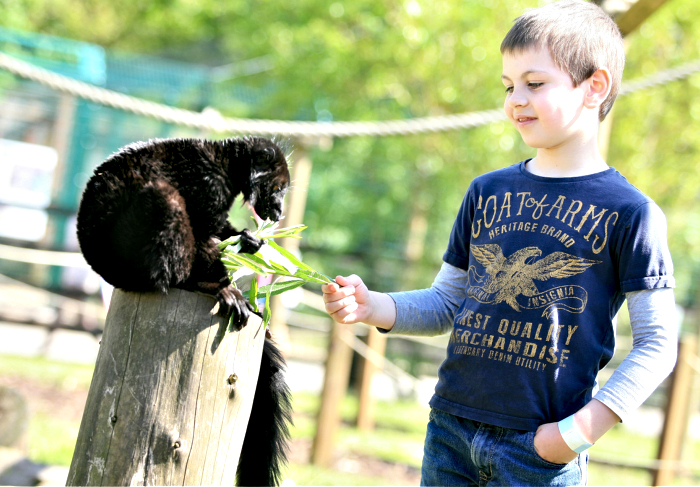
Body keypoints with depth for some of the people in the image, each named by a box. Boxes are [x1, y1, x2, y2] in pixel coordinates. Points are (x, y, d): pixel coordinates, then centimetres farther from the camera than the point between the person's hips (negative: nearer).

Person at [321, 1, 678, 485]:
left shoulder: (629, 212, -5)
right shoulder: (487, 192, 10)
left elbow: (657, 344, -6)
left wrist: (583, 429, -14)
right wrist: (372, 307, -2)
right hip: (450, 429, 4)